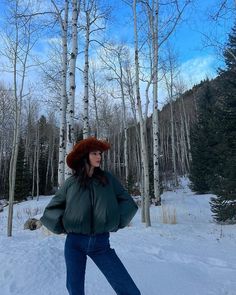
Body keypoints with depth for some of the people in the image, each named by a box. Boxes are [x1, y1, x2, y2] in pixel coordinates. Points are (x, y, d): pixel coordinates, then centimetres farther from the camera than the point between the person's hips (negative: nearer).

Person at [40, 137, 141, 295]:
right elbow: (51, 210, 9)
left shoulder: (108, 178, 2)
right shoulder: (71, 182, 0)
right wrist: (64, 225, -2)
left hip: (101, 243, 0)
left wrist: (115, 222, -1)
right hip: (74, 242, 0)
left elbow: (129, 203, 7)